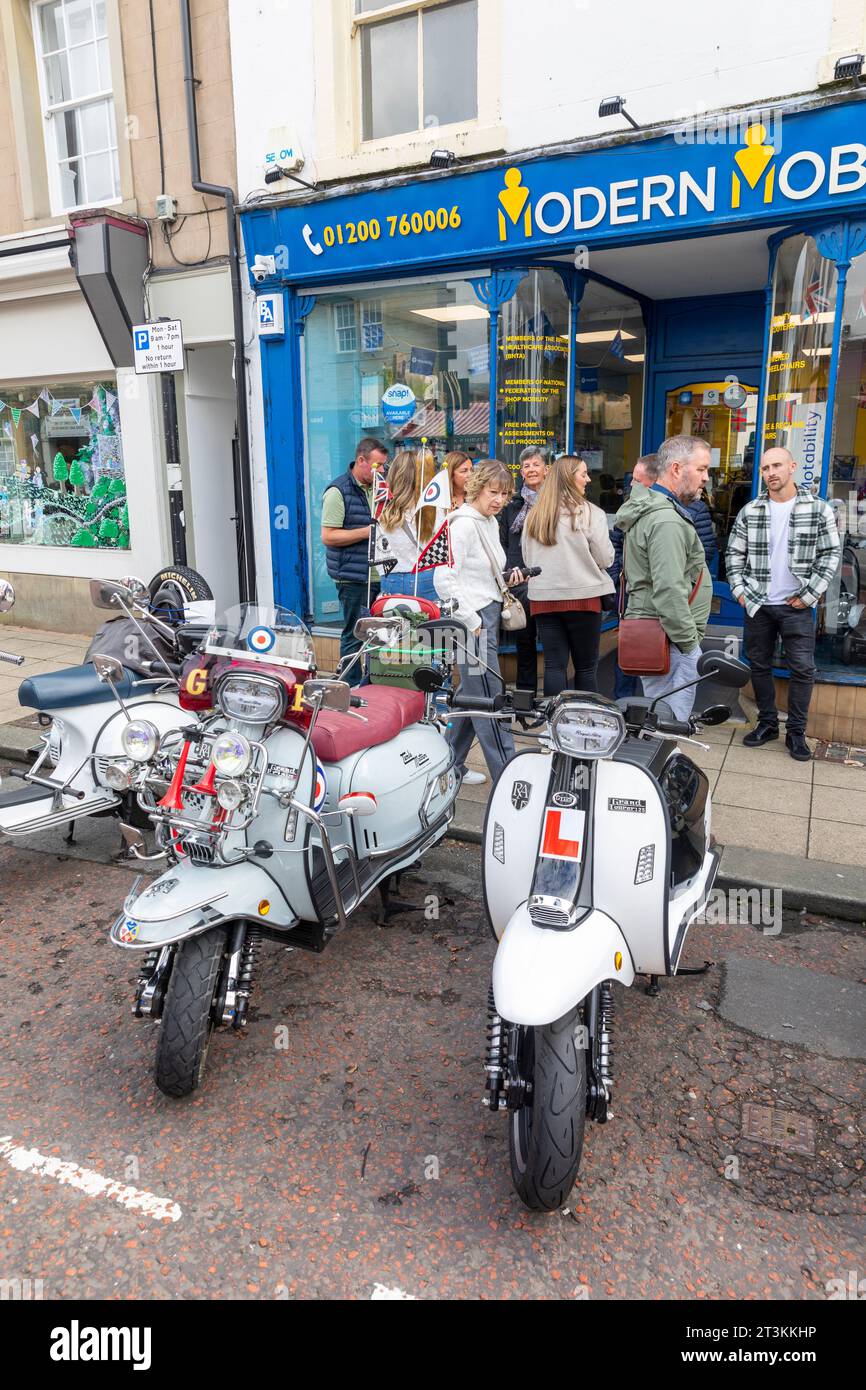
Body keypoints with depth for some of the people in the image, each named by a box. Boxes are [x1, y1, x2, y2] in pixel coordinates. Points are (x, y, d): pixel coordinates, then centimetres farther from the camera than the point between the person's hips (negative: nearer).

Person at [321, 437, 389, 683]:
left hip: (379, 576, 7)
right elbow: (328, 536, -15)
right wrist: (367, 532, -19)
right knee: (354, 636, -1)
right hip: (353, 577, -7)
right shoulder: (338, 491, -8)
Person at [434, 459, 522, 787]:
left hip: (489, 617, 10)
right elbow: (444, 579, -20)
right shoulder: (463, 523, -14)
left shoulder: (490, 522, 15)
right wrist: (471, 621, -18)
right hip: (474, 621, -10)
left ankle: (450, 765, 27)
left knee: (472, 697, 15)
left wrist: (507, 576, 11)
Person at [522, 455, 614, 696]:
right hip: (583, 597, -3)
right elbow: (605, 558, -5)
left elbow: (527, 558, 13)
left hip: (543, 597, 4)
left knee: (554, 666, 6)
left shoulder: (534, 515, 5)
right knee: (586, 667, 7)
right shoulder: (590, 513, -8)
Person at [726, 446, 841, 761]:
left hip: (796, 606, -2)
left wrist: (808, 595, -8)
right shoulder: (750, 512, 3)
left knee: (803, 669, -2)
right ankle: (767, 724, 25)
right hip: (757, 605, 3)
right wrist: (739, 590, -1)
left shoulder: (818, 510, -3)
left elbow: (831, 554, -3)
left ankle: (796, 732, 11)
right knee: (759, 665, 10)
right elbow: (735, 553, 9)